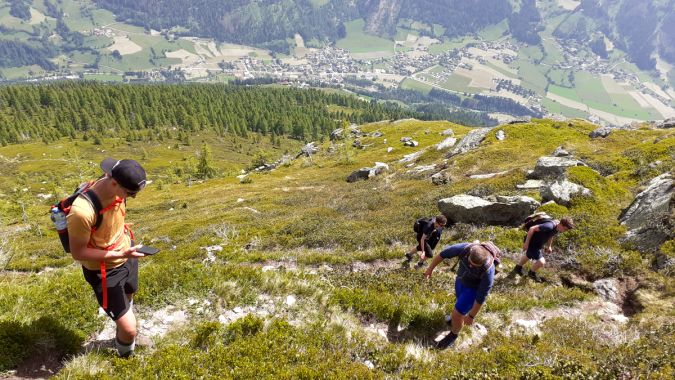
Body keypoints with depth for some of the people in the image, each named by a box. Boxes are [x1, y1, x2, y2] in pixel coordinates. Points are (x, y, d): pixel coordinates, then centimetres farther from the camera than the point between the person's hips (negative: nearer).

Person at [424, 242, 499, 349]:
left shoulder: (488, 271, -40)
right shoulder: (465, 248, -33)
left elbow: (481, 297, -27)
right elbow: (443, 253, -15)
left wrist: (471, 316, -16)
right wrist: (430, 268, -3)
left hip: (475, 288, -5)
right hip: (461, 279, 5)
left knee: (456, 314, 2)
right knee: (461, 302, 31)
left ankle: (453, 334, 35)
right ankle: (459, 319, 65)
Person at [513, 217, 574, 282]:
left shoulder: (558, 229, -8)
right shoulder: (549, 226, -36)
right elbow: (532, 229, -32)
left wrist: (549, 246, 11)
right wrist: (526, 243, -27)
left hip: (538, 244, 9)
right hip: (532, 243, -9)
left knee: (528, 255, 31)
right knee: (541, 262, -14)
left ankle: (518, 268, 58)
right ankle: (532, 273, 17)